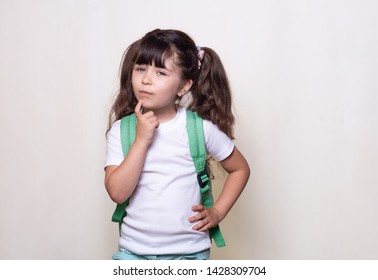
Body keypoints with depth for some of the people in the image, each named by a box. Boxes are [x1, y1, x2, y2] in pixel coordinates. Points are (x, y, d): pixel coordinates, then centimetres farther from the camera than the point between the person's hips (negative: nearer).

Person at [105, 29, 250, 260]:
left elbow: (240, 169, 5)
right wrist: (142, 140, -20)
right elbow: (117, 192, -15)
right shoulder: (121, 130, -5)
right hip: (134, 250, 1)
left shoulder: (200, 127, -8)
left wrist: (217, 212, -3)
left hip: (189, 252, -1)